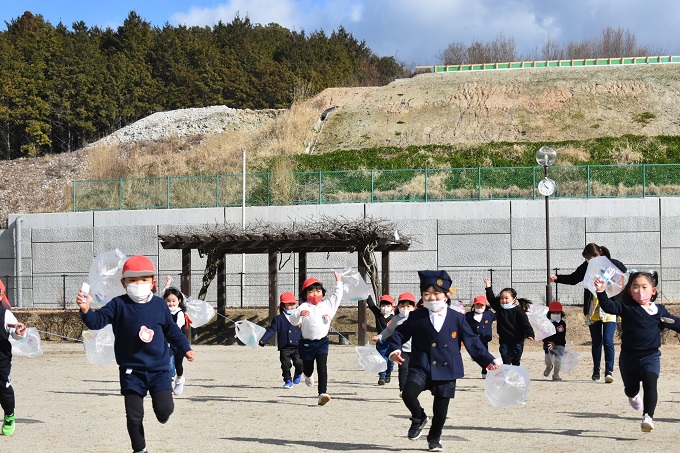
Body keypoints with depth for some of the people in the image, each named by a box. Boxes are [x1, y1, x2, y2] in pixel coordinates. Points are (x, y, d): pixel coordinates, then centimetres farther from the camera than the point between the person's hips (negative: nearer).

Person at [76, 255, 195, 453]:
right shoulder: (119, 305, -6)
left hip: (158, 368, 1)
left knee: (164, 409, -8)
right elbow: (98, 320, -15)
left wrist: (185, 348, 19)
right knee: (134, 416, 1)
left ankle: (162, 414, 30)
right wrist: (86, 311, -35)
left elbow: (171, 330, 16)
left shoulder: (159, 305, 2)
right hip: (132, 371, -1)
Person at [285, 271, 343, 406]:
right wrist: (300, 314, -38)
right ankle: (308, 375, 56)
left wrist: (338, 282, 14)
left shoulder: (327, 304, 4)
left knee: (322, 368, -13)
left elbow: (337, 296, 17)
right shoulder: (304, 307, -9)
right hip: (307, 343, -1)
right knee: (308, 368, 18)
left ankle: (322, 393, -18)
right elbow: (292, 321, -18)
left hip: (322, 341, 1)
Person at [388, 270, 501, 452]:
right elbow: (400, 333, 10)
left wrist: (488, 360, 4)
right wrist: (395, 349, -10)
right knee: (408, 393, -23)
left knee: (441, 409, 5)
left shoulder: (458, 318, 3)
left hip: (446, 369, 1)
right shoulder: (416, 317, 3)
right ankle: (419, 418, 8)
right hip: (421, 367, 0)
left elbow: (472, 341, 7)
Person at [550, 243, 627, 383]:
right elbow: (573, 279, 16)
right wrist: (557, 278, 5)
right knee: (596, 342, 9)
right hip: (593, 312, 3)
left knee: (608, 341, -13)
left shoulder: (614, 264, -6)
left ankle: (609, 371, -10)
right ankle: (596, 371, 22)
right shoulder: (586, 266, 3)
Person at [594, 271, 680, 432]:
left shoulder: (660, 311, 2)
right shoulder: (626, 308, -4)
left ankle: (648, 416, -22)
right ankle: (633, 395, 55)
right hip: (629, 357, 1)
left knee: (650, 384, -22)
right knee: (631, 387, 19)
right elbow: (609, 307, -18)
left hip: (650, 356, -1)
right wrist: (601, 292, -33)